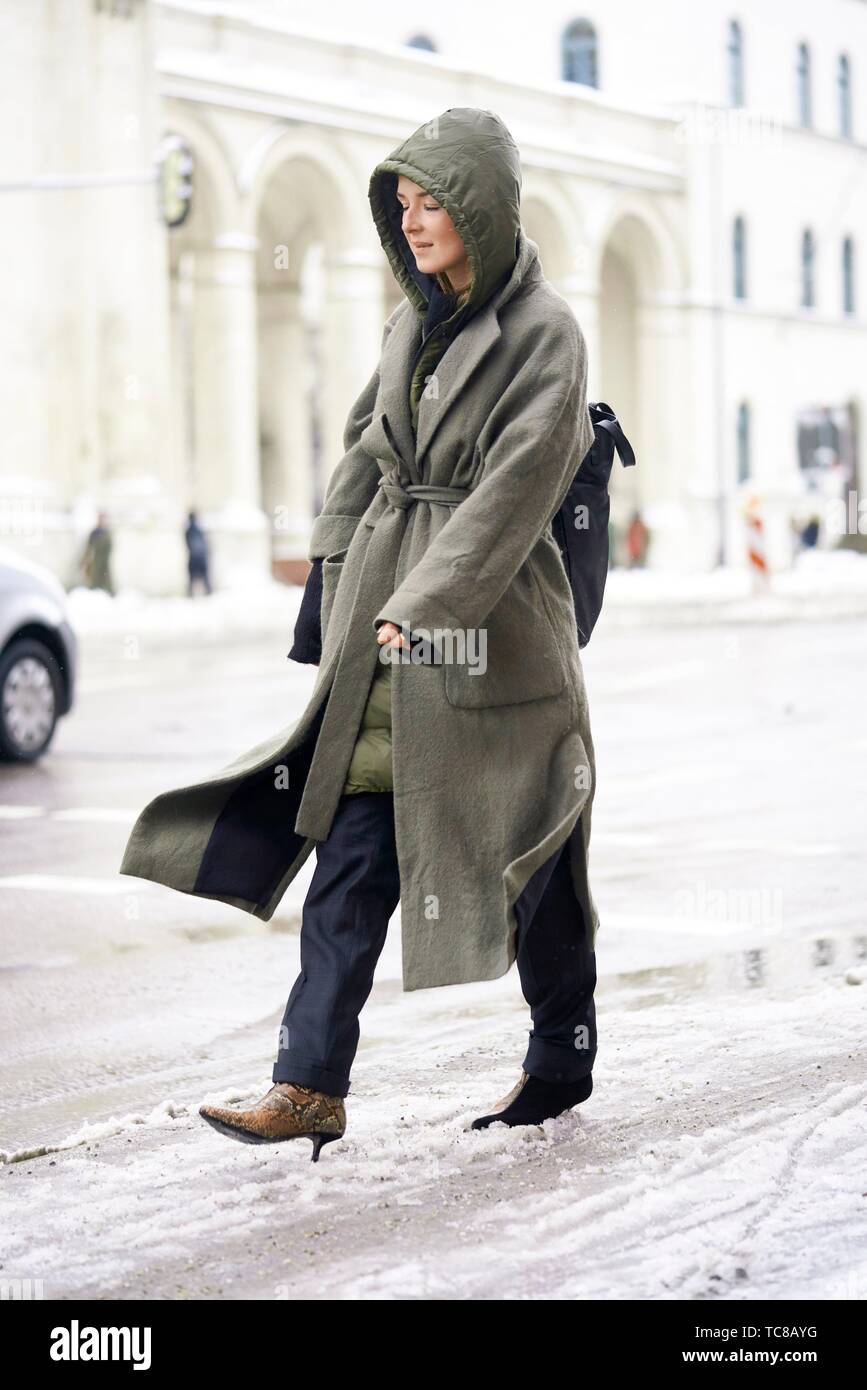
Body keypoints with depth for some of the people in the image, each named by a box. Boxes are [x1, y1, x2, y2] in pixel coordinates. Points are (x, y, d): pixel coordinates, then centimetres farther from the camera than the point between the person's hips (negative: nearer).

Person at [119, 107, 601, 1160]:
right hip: (383, 615, 6)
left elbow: (513, 489, -17)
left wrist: (425, 600, -23)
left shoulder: (543, 334, -9)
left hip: (493, 620, -6)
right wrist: (333, 583, 12)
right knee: (353, 846, -1)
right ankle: (312, 1086, -3)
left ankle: (562, 1060, 24)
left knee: (526, 850, 6)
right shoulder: (413, 322, 13)